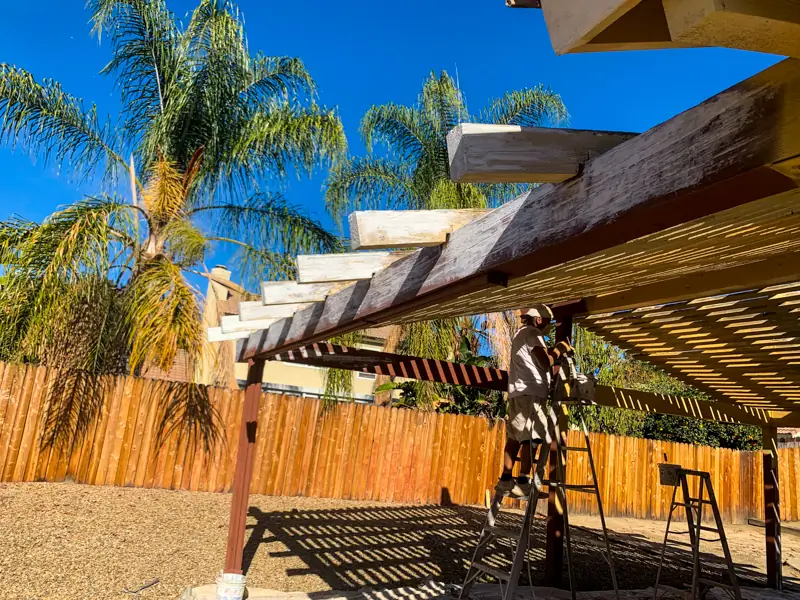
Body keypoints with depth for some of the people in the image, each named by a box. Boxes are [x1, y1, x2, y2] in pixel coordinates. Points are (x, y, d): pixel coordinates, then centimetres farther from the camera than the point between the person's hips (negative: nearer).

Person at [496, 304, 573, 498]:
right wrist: (559, 349, 0)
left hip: (517, 392, 10)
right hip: (531, 392, -10)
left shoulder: (520, 334, 25)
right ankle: (522, 483, -13)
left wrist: (554, 351, 17)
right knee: (531, 437, -10)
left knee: (515, 437, 7)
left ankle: (506, 480, 7)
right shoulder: (532, 333, -6)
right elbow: (545, 363, -14)